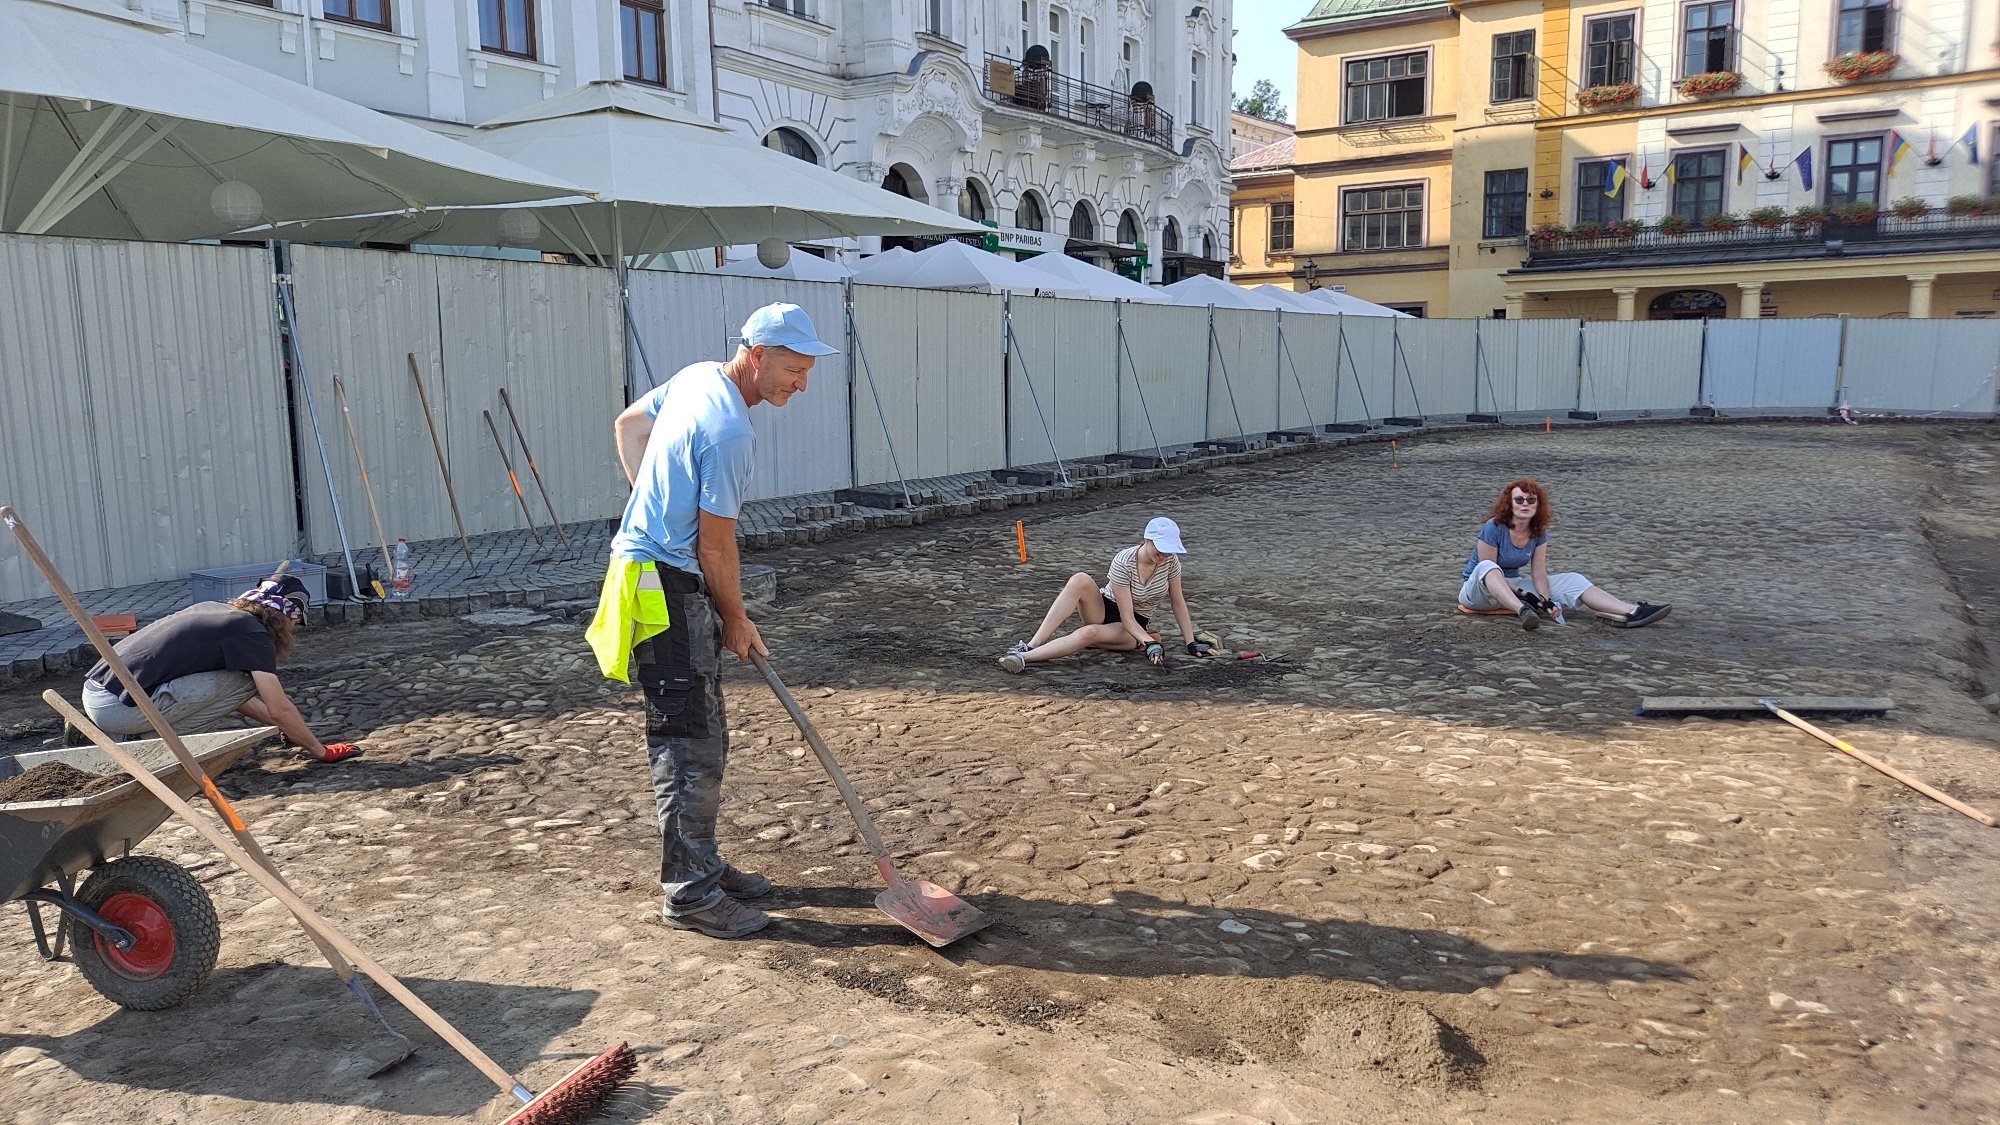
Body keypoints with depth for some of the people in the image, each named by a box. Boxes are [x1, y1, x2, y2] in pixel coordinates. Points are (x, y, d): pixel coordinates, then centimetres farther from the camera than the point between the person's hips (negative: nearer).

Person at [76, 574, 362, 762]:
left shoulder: (213, 609, 18)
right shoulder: (252, 633, -7)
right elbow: (280, 709, -6)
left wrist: (279, 724, 36)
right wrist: (319, 750, 7)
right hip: (119, 708, -9)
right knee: (244, 681, -7)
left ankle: (105, 735, 17)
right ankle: (153, 741, -5)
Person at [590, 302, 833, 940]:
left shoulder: (697, 377, 7)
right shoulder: (729, 432, -22)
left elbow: (629, 423, 23)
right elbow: (716, 546, -16)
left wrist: (654, 499, 19)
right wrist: (737, 623, -3)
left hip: (653, 563, 11)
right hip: (667, 587, -11)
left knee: (702, 738, 16)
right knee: (691, 745, -5)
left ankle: (702, 866, 26)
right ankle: (688, 894, 5)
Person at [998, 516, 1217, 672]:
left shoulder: (1171, 561, -13)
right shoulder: (1123, 562, -23)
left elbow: (1178, 602, 0)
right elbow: (1126, 617, -23)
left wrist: (1192, 643, -2)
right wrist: (1151, 643, -37)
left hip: (1133, 629, 1)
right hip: (1104, 610, -1)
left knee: (1089, 633, -37)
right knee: (1080, 580, -36)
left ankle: (1025, 658, -46)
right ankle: (1031, 646, -41)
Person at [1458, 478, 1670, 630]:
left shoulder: (1539, 533, -2)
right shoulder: (1493, 528, -21)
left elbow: (1538, 573, -4)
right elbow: (1488, 570, -19)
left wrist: (1545, 600, -23)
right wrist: (1523, 594, -24)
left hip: (1513, 585, 6)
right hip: (1478, 589, -6)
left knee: (1571, 580, -9)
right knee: (1487, 567, -41)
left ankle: (1631, 612, -23)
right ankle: (1522, 611, -60)